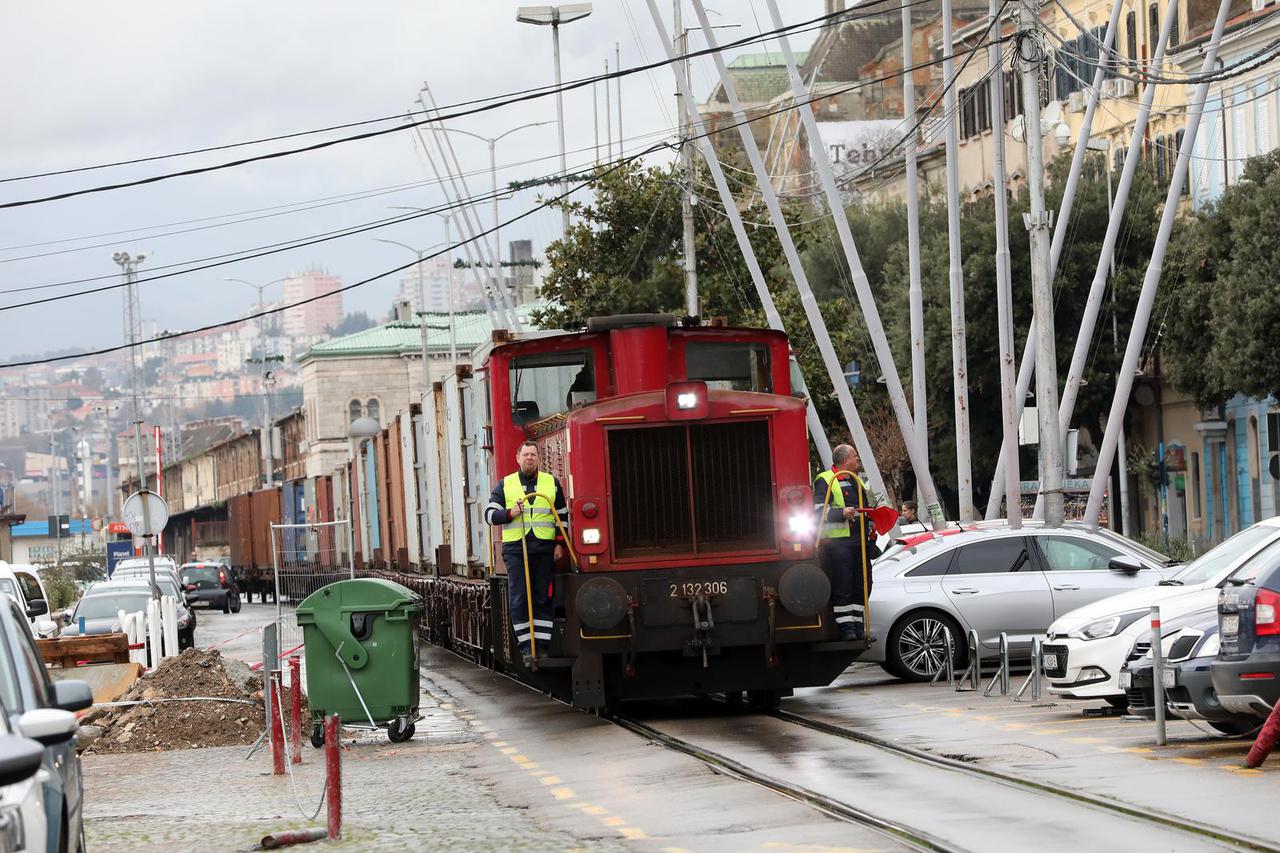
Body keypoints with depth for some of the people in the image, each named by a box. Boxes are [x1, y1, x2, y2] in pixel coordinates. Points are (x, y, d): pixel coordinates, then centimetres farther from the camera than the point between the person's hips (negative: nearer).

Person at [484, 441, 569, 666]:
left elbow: (562, 516, 14)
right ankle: (525, 645, -1)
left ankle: (542, 644, 4)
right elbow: (490, 513, 6)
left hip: (544, 548, 0)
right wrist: (510, 513, -12)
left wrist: (559, 544, 4)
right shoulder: (505, 485, 9)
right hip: (515, 549, 0)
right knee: (518, 600, -5)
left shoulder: (552, 483, 11)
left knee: (543, 599, 1)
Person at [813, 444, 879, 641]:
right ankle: (845, 627, -6)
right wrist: (841, 513, -24)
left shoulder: (856, 481, 23)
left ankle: (858, 626, 14)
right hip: (838, 542, -8)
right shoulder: (825, 481, -4)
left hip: (860, 542, 8)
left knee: (862, 587, 8)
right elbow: (818, 511, -13)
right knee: (842, 588, -8)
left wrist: (871, 524, 22)